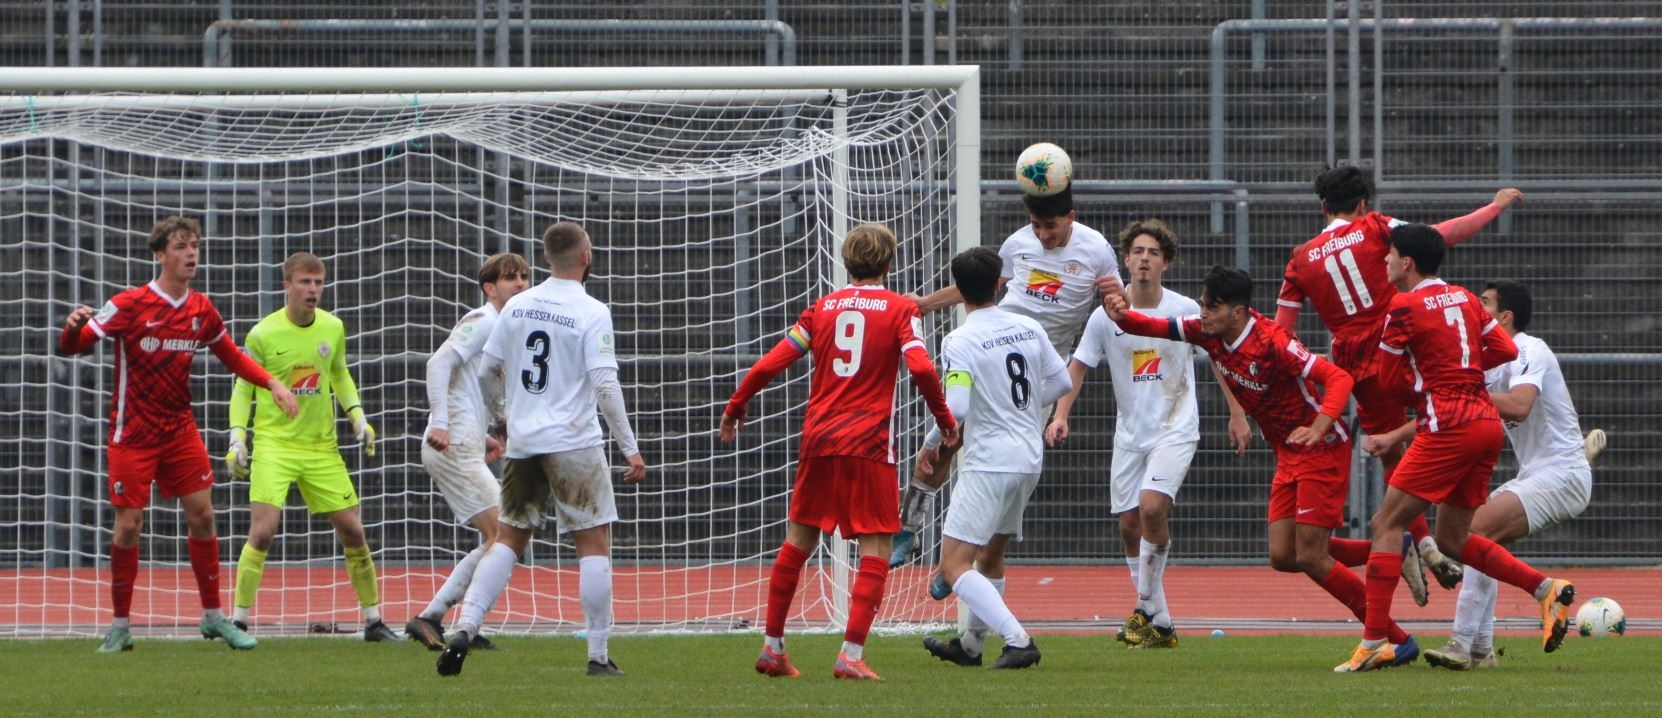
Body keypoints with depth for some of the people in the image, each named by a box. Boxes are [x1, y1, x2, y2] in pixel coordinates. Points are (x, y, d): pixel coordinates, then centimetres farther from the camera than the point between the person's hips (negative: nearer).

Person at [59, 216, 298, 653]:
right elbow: (72, 347, -14)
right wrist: (73, 327, -37)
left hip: (180, 429, 4)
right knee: (128, 525, -5)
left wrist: (272, 383, 5)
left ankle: (213, 617, 12)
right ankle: (120, 625, 7)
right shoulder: (130, 305, -12)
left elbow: (231, 356, 19)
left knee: (202, 514, 0)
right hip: (133, 433, -4)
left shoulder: (201, 310, 3)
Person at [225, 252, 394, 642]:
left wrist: (357, 415, 8)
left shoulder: (333, 328, 3)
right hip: (274, 444, -4)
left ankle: (373, 620, 16)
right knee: (263, 531, -17)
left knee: (352, 531, 4)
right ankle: (239, 620, -8)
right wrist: (237, 438, -8)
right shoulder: (263, 334, -9)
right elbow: (243, 389, 0)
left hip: (322, 446, 4)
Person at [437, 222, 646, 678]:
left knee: (509, 540, 13)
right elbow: (605, 386, -15)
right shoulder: (591, 314, -9)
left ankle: (465, 628, -3)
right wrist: (630, 449, -10)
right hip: (574, 443, -5)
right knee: (594, 544, 2)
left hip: (523, 442, 5)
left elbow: (485, 372, 11)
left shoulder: (516, 307, 6)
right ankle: (599, 656, 0)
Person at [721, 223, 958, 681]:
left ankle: (772, 647, 20)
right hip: (869, 445, -4)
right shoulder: (899, 309, 0)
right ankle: (851, 655, -12)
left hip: (818, 438, 4)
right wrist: (944, 418, 0)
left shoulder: (822, 309, 10)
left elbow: (769, 365, 8)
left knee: (799, 541, 16)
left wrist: (735, 408, 22)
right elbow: (921, 368, -14)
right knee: (875, 550, 0)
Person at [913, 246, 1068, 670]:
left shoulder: (961, 342, -14)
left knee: (955, 566, -9)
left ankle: (1018, 640, -23)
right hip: (1030, 458, 8)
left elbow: (956, 409, -23)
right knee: (990, 556, 25)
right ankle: (972, 644, 37)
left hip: (989, 463, -8)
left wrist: (930, 445, -5)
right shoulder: (1028, 329, 5)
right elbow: (1061, 383, 13)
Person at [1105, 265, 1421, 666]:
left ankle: (1398, 640, -1)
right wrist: (1122, 316, -18)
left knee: (1310, 559, -11)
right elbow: (1157, 328, 4)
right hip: (1288, 456, 8)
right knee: (1283, 557, 3)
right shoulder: (1210, 334, -2)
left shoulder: (1272, 343, -25)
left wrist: (1319, 426, -45)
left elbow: (1339, 379, -29)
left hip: (1321, 451, -8)